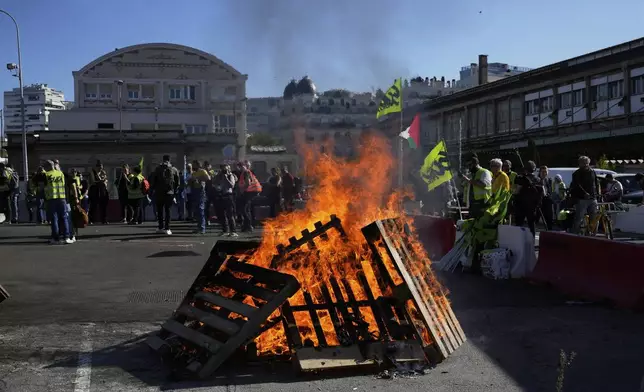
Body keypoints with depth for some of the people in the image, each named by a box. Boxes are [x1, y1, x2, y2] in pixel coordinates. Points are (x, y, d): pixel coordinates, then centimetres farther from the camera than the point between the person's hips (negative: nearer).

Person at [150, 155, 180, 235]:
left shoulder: (158, 169, 2)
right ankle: (167, 228, -3)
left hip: (159, 193, 0)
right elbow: (177, 183, 5)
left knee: (160, 210, 10)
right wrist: (175, 193, 11)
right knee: (167, 210, 3)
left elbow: (152, 181, 2)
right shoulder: (174, 170, 3)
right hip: (170, 193, 0)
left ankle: (161, 227, 11)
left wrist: (153, 189, 13)